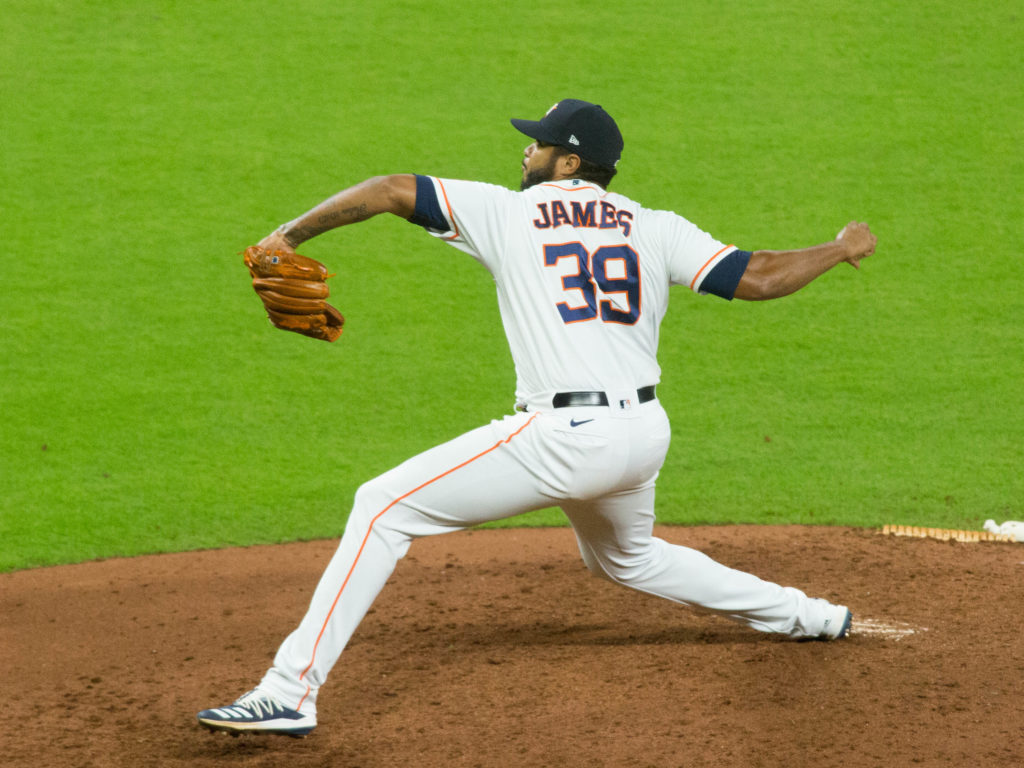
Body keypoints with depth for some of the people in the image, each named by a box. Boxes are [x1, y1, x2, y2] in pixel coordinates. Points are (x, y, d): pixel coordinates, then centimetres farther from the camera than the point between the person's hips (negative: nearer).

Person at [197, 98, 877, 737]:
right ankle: (807, 617, 44)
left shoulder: (507, 212, 3)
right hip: (646, 436, 6)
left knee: (383, 508, -4)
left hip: (562, 439, -6)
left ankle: (292, 692, -15)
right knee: (627, 557, 38)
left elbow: (392, 191, -2)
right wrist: (842, 250, 21)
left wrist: (291, 234, 7)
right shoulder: (656, 229, 10)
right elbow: (759, 277, 4)